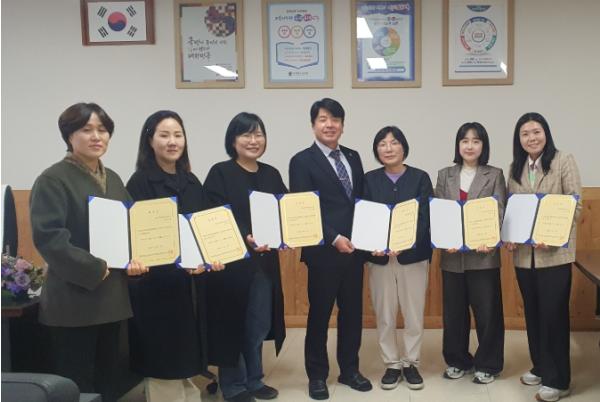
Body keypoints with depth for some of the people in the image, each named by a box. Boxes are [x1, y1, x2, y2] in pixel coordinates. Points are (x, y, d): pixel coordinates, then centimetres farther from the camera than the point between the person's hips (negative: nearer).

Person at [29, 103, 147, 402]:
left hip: (112, 297, 7)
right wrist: (97, 270, -21)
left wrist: (133, 260, -2)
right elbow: (48, 237, -19)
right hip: (73, 300, -7)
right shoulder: (52, 180, -10)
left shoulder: (113, 179, 13)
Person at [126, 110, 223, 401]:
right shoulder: (140, 182, -9)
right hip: (157, 284, -6)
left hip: (191, 282, 6)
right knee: (162, 359, 4)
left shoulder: (191, 181, 11)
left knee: (184, 355, 16)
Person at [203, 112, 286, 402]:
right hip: (232, 261, -5)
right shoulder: (220, 173, -5)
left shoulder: (271, 175, 11)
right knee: (233, 323, 4)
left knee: (259, 325, 13)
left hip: (265, 261, 5)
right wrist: (246, 237, -26)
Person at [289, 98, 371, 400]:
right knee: (319, 314, 6)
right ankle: (317, 375, 21)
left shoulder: (353, 157, 12)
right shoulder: (302, 161, -6)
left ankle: (349, 369, 29)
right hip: (323, 251, -5)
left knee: (353, 312, 13)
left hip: (355, 248, 5)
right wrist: (334, 239, -16)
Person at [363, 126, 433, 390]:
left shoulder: (420, 178, 1)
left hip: (413, 255, -1)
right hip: (379, 256, 1)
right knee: (384, 315, 7)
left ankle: (411, 363, 23)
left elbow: (425, 218, -7)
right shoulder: (370, 179, 4)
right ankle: (392, 364, 22)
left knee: (414, 313, 6)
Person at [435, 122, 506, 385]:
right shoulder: (445, 175, 9)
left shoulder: (494, 175, 3)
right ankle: (457, 361, 27)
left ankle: (487, 364, 21)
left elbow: (499, 212, -4)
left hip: (483, 254, -2)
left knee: (487, 311, 4)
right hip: (452, 255, 2)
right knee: (453, 311, 10)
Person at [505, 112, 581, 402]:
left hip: (554, 252, -5)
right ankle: (540, 367, 30)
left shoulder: (564, 162, -3)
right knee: (532, 312, 14)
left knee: (553, 313, -1)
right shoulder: (516, 169, 11)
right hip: (523, 253, 5)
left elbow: (575, 205, -8)